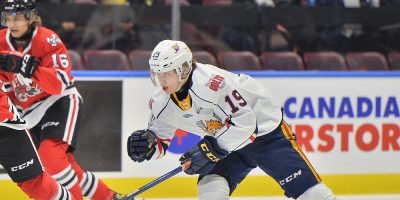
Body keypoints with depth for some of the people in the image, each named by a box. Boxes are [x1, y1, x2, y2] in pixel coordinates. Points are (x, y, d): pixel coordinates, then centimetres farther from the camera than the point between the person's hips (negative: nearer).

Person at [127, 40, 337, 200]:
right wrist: (146, 144, -19)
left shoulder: (211, 82, -33)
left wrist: (211, 149, -33)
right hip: (228, 142, 6)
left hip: (264, 128, -6)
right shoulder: (162, 103, -9)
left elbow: (244, 122, -31)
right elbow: (160, 139, 4)